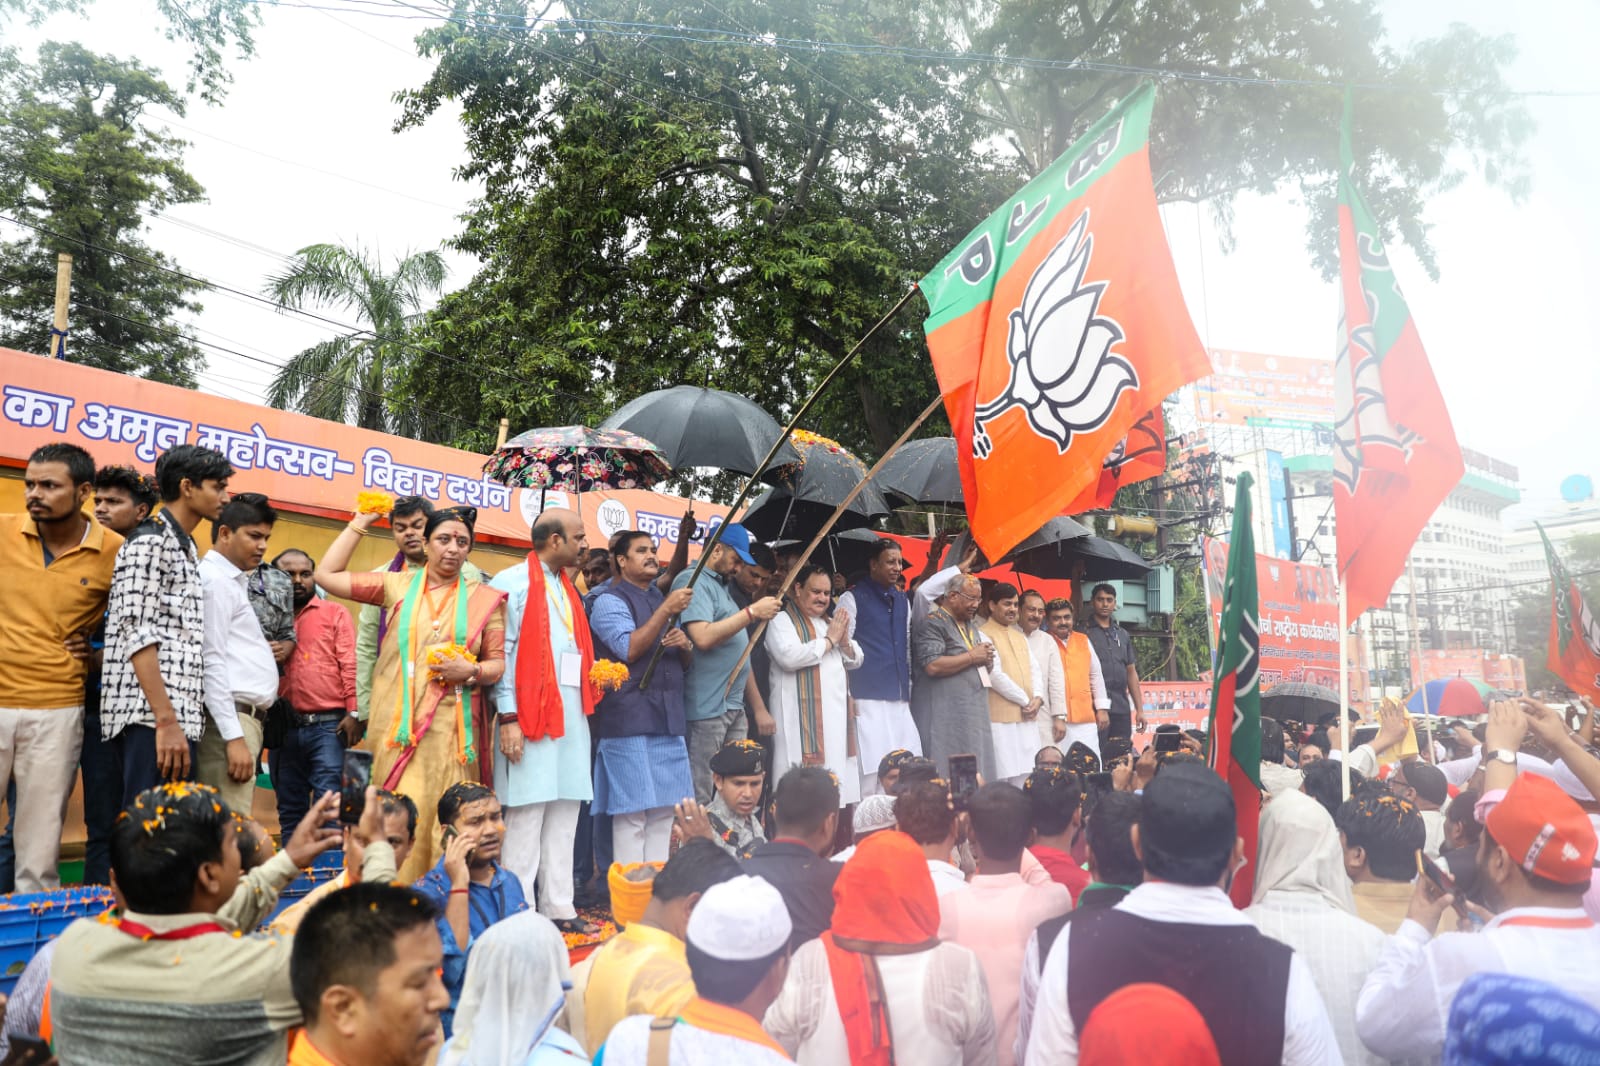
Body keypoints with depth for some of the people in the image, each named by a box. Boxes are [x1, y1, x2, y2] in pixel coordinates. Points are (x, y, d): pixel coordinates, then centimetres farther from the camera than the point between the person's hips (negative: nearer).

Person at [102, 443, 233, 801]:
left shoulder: (185, 547, 20)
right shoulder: (150, 542, -7)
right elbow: (138, 636, -16)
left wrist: (177, 720, 14)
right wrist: (166, 721, -21)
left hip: (177, 715, 9)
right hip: (152, 716, -9)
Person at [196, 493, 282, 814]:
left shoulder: (232, 580, 20)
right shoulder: (215, 580, -8)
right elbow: (211, 662, -16)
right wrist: (234, 737, -20)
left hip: (246, 718, 9)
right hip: (230, 720, -9)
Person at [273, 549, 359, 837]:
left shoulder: (334, 613, 6)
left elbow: (350, 664, -1)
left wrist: (353, 713, -10)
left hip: (328, 726, -3)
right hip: (284, 727, 3)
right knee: (290, 810, 12)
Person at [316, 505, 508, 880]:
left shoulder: (484, 598, 8)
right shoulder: (397, 585, 9)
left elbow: (498, 662, 8)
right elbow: (326, 575, 8)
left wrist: (471, 672, -12)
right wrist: (360, 523, 8)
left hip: (449, 727, 0)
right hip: (396, 722, 1)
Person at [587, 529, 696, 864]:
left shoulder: (662, 599, 20)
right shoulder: (609, 601, -1)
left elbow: (686, 663, 24)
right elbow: (629, 649, -16)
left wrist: (684, 644, 1)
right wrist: (666, 610, -18)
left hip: (668, 720, 7)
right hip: (630, 721, -7)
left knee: (664, 811, 7)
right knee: (631, 813, -6)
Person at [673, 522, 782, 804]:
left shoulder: (721, 584, 20)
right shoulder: (693, 581, -11)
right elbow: (703, 638, -24)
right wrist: (752, 612, -18)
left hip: (734, 705, 10)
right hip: (707, 708, -10)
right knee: (700, 796, -5)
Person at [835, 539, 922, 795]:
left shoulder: (903, 601, 17)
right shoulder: (852, 599, -2)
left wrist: (908, 692, 16)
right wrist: (847, 697, -10)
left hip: (900, 700, 6)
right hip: (867, 699, -6)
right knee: (872, 769, -9)